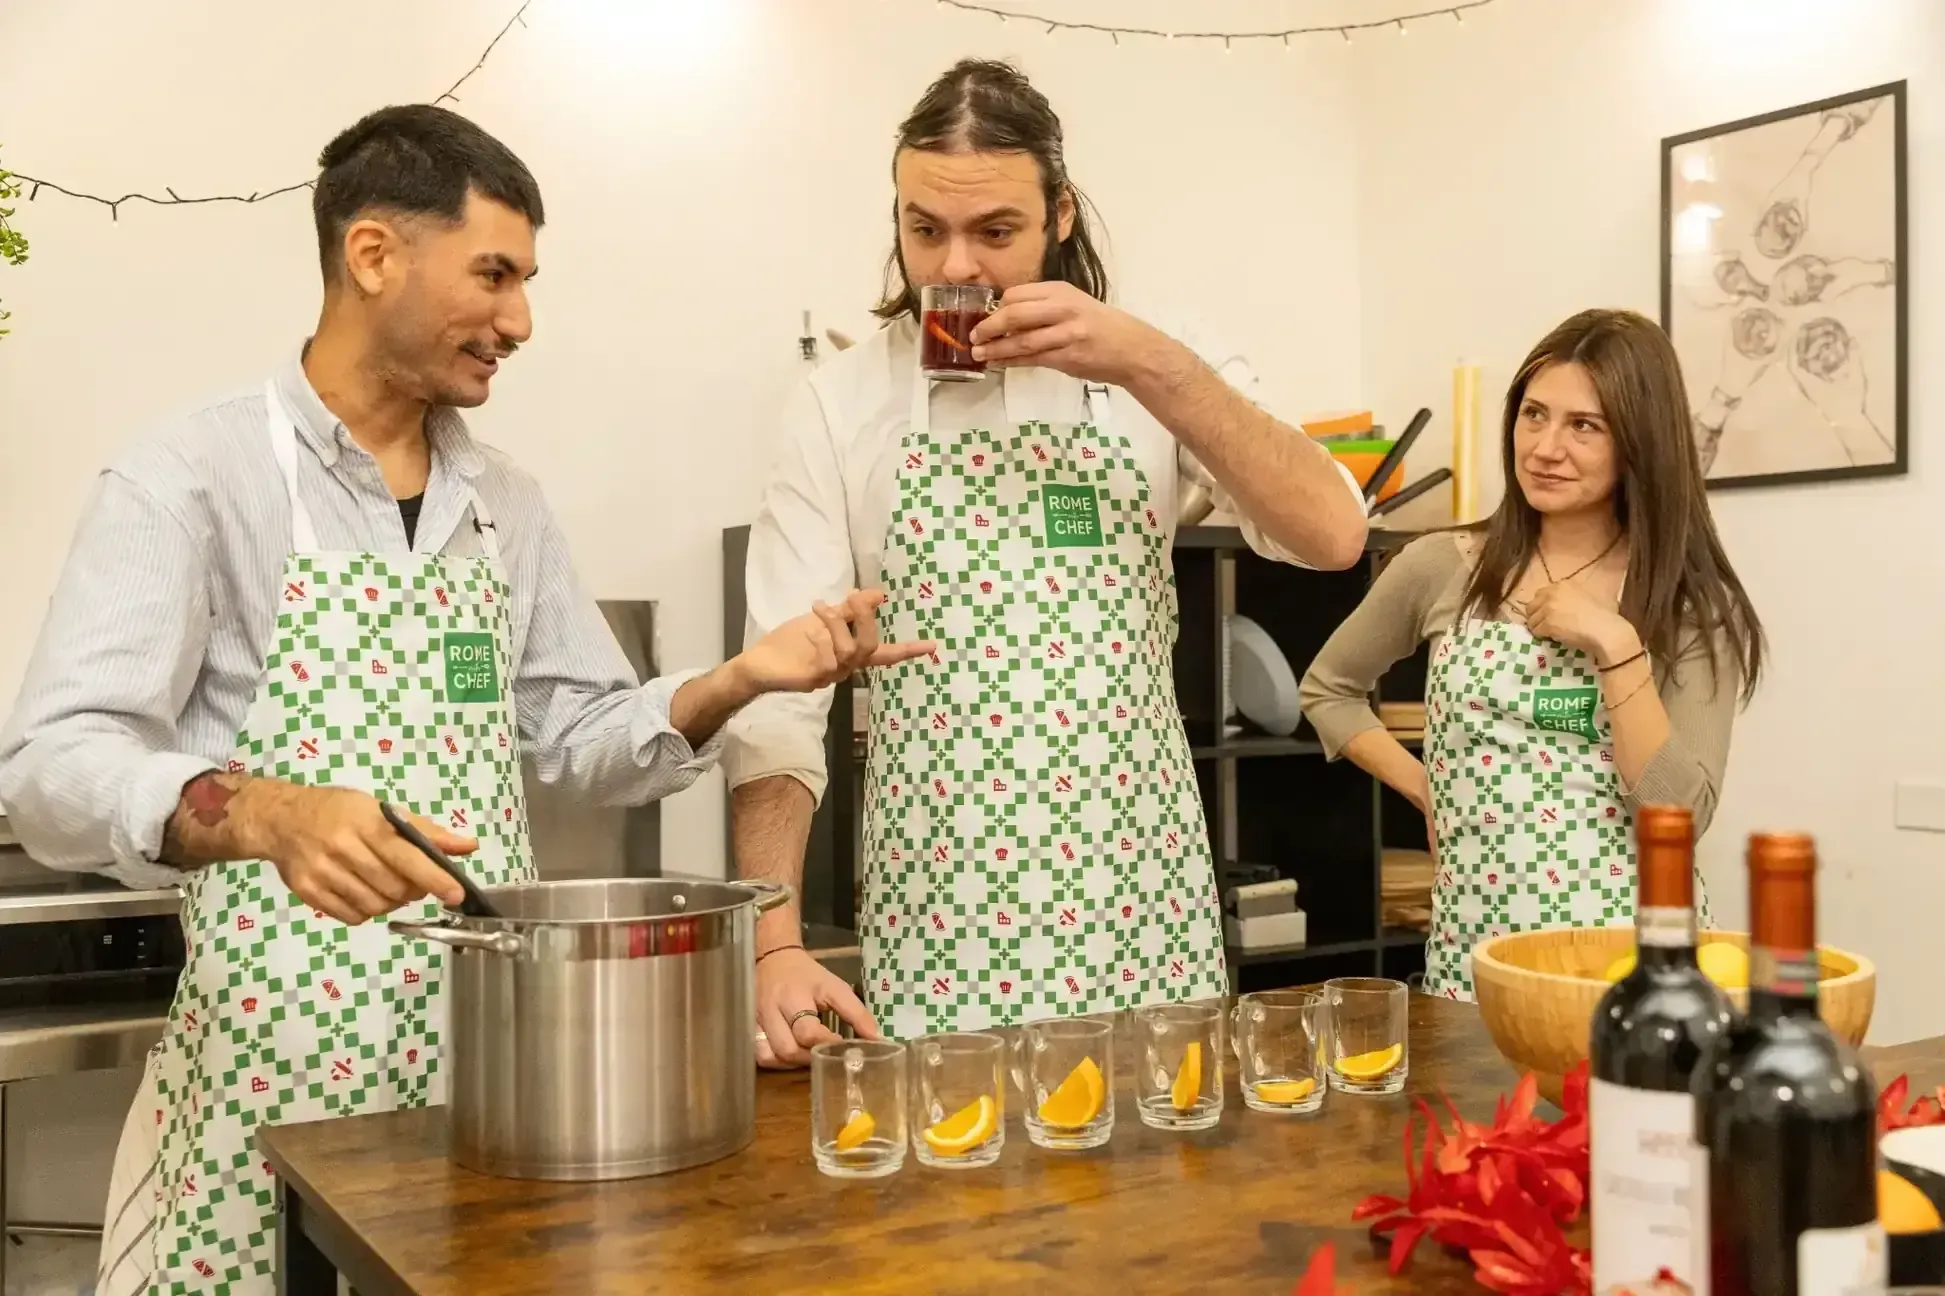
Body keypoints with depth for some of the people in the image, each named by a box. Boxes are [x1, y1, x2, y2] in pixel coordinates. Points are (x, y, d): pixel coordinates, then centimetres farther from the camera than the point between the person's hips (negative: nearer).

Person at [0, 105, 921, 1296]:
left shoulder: (507, 502, 10)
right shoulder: (192, 479, -8)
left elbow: (584, 740, 13)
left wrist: (733, 683, -5)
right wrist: (266, 813, -35)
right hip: (282, 1059, -4)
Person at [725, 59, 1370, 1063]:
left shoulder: (1154, 370, 2)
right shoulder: (840, 404, -3)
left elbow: (1332, 536, -10)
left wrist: (1152, 365, -19)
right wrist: (774, 944, -19)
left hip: (1143, 909, 2)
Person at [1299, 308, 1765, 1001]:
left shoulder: (1697, 604, -2)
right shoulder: (1443, 569, 0)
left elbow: (1679, 814, -11)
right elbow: (1327, 687, 15)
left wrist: (1616, 646, -17)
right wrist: (1426, 788, 4)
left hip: (1638, 952, -1)